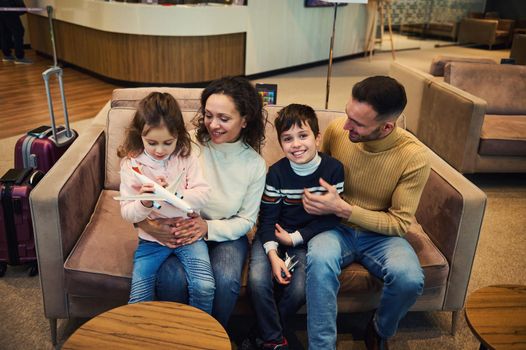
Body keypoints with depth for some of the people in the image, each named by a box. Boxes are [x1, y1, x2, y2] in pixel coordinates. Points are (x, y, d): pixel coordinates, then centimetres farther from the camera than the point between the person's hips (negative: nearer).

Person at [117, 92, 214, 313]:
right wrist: (145, 203, -27)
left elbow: (203, 195, -10)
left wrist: (173, 194, -27)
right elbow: (127, 214, -5)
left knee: (204, 287, -19)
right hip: (151, 239, 1)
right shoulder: (131, 164, -6)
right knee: (139, 299, -7)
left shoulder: (186, 158, -5)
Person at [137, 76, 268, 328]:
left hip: (225, 234, 1)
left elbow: (246, 221, -1)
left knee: (226, 280, -28)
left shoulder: (255, 164, -6)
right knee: (171, 279, -29)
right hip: (179, 230, 0)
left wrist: (208, 227, -20)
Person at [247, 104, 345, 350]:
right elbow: (267, 217, -6)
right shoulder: (276, 172, -9)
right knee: (257, 280, -21)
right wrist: (273, 254, -20)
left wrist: (294, 238, -12)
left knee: (300, 289, -19)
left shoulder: (333, 169, -11)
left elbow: (332, 218, -9)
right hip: (273, 236, 1)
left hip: (307, 238, 0)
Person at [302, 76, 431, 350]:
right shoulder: (336, 130, -12)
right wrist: (314, 198, -13)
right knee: (319, 259, -34)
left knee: (410, 279, -30)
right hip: (335, 228, 1)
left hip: (380, 234, 0)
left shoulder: (414, 157, -18)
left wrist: (343, 209, -25)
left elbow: (399, 223, -14)